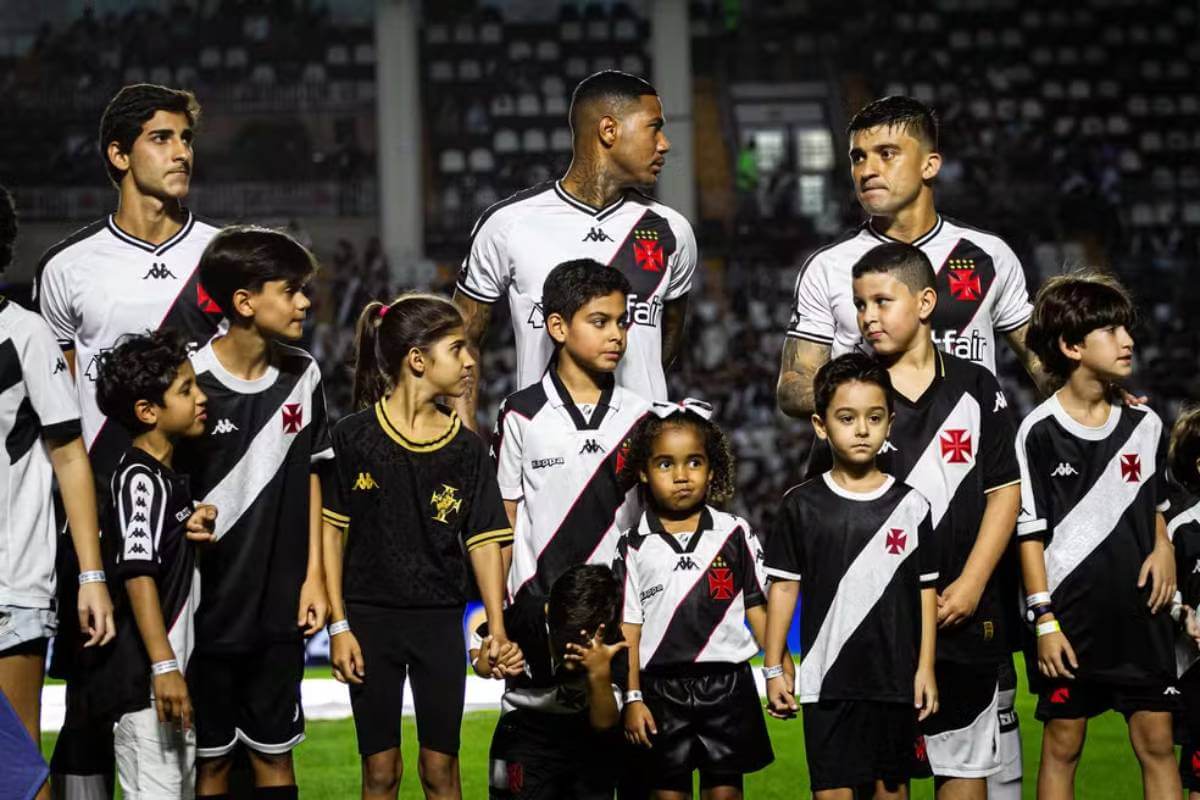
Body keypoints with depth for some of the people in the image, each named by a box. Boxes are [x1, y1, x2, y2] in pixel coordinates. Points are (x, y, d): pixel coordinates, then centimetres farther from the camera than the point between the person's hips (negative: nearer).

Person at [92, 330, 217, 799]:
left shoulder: (170, 478, 16)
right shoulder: (138, 478, -13)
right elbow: (137, 574, -23)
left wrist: (196, 530, 12)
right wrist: (163, 666, -28)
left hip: (177, 677, 10)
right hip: (146, 685, -10)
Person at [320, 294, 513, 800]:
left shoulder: (467, 449, 2)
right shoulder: (353, 437, -6)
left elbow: (484, 541, 2)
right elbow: (330, 531, -3)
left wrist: (496, 627, -8)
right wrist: (339, 626, -6)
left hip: (440, 621, 2)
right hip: (371, 618, -2)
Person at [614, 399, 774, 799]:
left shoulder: (735, 534, 2)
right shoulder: (635, 547, 1)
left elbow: (757, 608, 7)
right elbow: (629, 627, 1)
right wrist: (632, 698, -3)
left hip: (726, 686, 0)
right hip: (662, 688, 0)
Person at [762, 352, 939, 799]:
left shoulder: (911, 506, 2)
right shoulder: (803, 505, 0)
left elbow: (925, 591, 6)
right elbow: (784, 587, 4)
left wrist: (926, 668, 1)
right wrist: (773, 668, 2)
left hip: (896, 678, 1)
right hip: (827, 678, -1)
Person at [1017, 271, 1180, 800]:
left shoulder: (1145, 424, 5)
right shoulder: (1041, 432, -7)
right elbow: (1030, 534, -5)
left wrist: (1163, 548, -2)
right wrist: (1044, 618, -9)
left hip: (1140, 612, 4)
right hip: (1071, 616, -3)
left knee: (1157, 741, 3)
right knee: (1062, 744, 4)